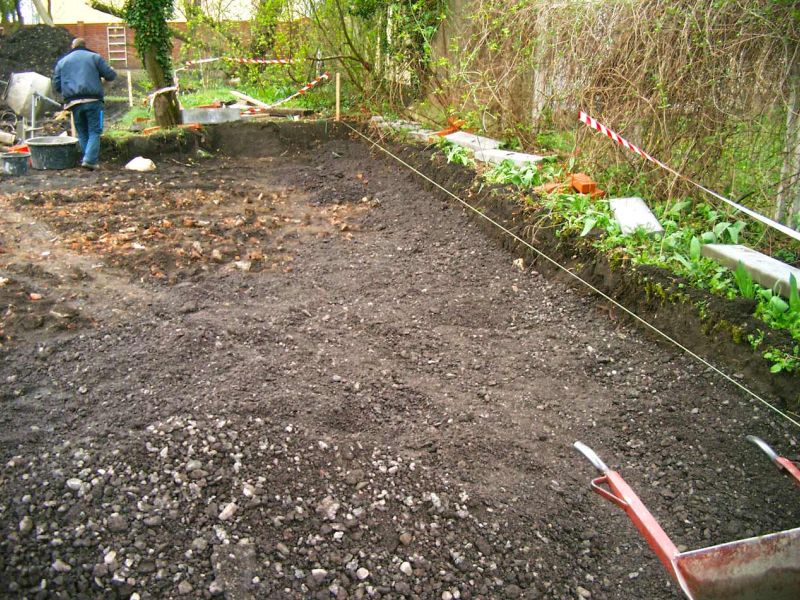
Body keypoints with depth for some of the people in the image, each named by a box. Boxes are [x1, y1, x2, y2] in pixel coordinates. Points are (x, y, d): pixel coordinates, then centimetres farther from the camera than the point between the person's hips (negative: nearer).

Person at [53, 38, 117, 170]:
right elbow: (110, 75, 3)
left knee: (82, 132, 13)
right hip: (93, 100, -3)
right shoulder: (94, 57, 9)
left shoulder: (62, 61, 18)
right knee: (94, 131, -2)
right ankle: (90, 159, -15)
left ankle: (90, 159, 13)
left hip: (73, 102, 3)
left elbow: (56, 84, 15)